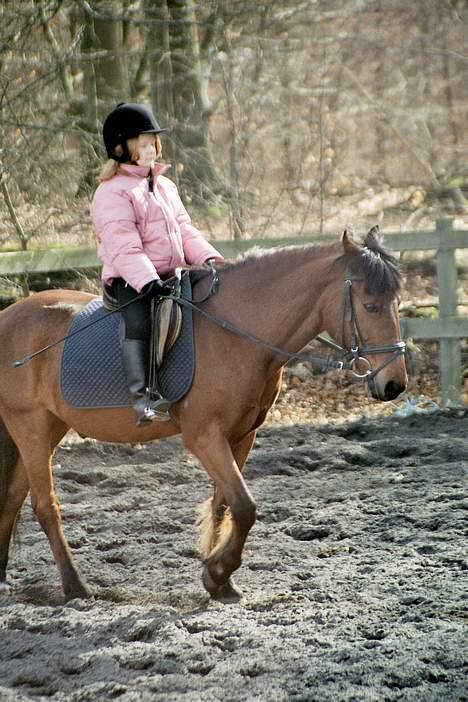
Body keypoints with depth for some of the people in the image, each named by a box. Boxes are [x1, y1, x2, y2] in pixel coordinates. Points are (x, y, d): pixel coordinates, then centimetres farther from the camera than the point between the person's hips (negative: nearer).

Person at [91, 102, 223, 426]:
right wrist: (147, 280, -31)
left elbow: (185, 231, 16)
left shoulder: (165, 186, 19)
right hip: (130, 281, -8)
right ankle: (141, 396, -39)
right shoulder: (112, 193, -7)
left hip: (169, 277, 8)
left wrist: (208, 257, -3)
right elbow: (123, 247, -18)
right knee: (139, 317, -35)